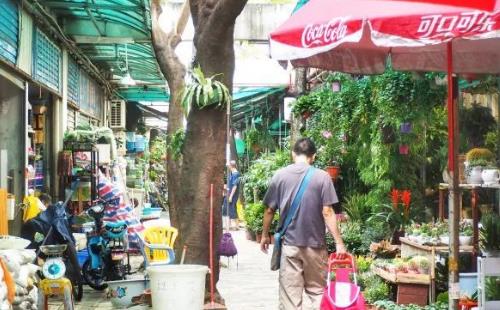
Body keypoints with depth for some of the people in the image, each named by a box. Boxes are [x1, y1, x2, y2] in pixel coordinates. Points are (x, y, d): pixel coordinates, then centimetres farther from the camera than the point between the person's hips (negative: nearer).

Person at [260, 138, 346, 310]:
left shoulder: (280, 176, 1)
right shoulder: (322, 177, -5)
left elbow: (269, 210, 5)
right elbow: (327, 213, -9)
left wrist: (265, 235, 19)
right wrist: (339, 243, -5)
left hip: (289, 244, 1)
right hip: (315, 244, -1)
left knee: (290, 295, 4)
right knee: (317, 291, 11)